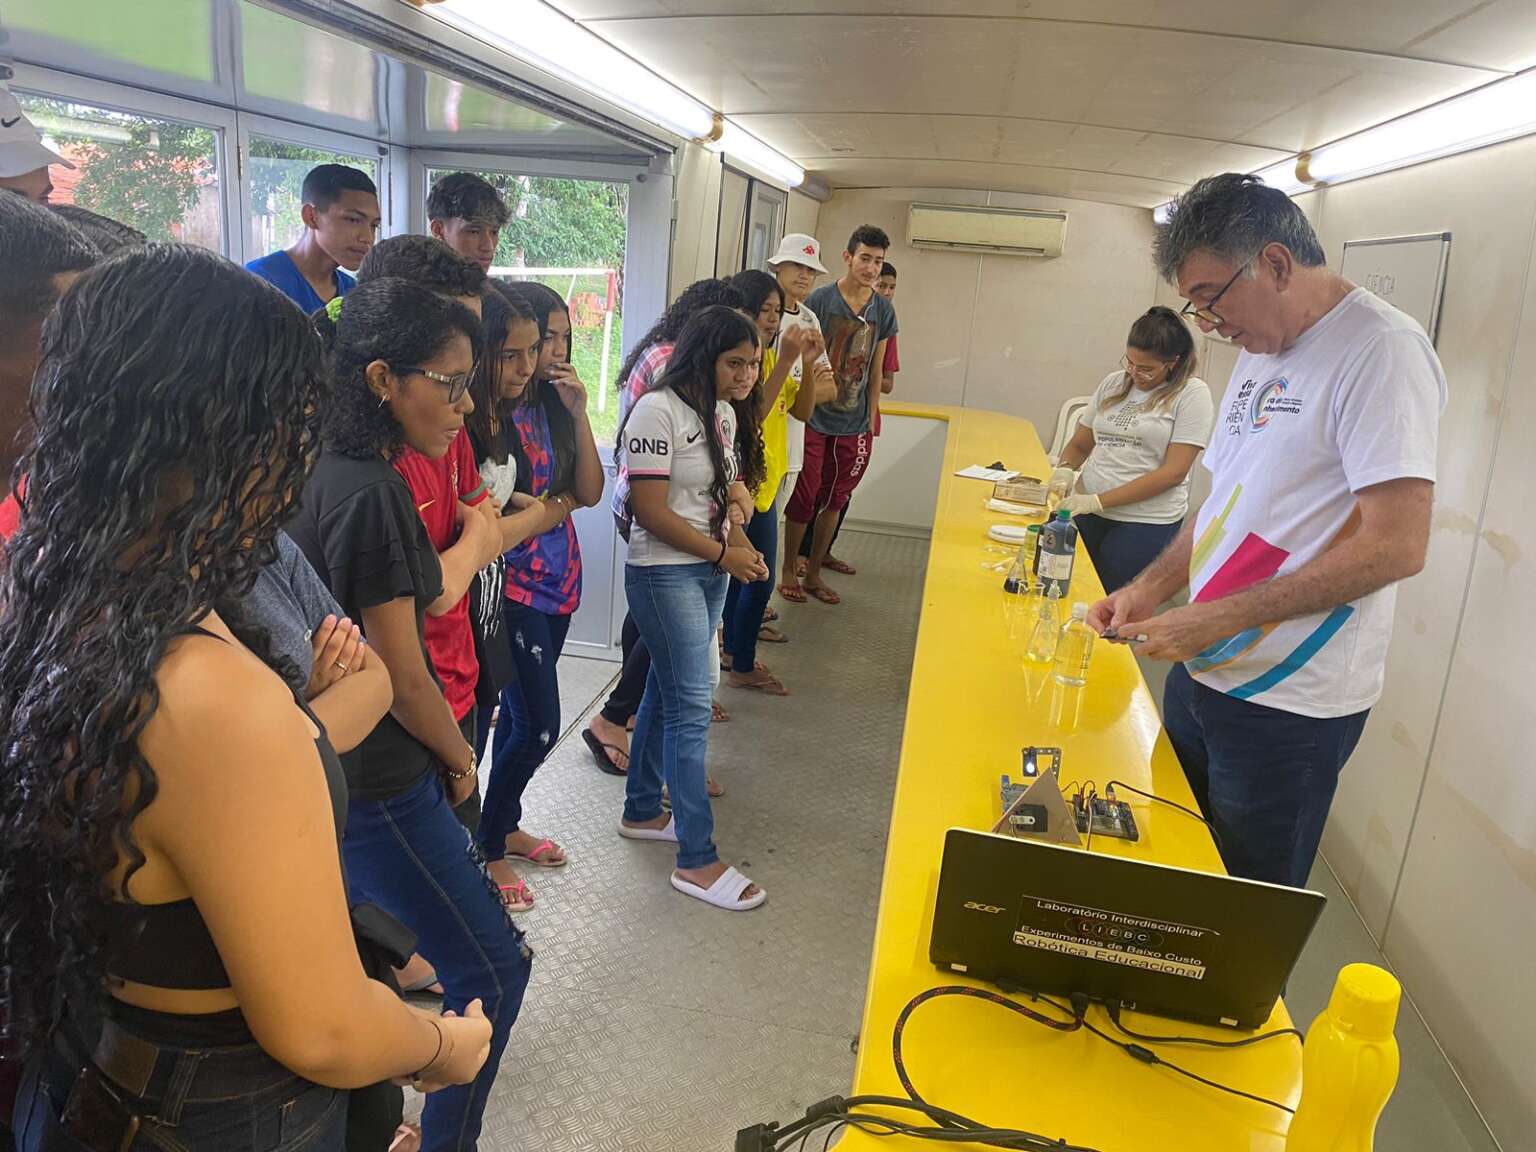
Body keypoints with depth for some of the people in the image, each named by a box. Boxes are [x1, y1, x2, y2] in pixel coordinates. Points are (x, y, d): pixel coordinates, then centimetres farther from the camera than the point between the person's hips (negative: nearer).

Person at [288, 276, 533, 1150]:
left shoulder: (326, 472, 3)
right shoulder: (371, 494, -24)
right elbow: (403, 679, -19)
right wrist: (462, 760, -4)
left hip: (328, 765, 10)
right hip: (378, 784, -9)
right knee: (491, 970, 5)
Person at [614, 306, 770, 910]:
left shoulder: (723, 414, 10)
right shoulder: (658, 411, -17)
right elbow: (651, 511, -20)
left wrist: (745, 548, 0)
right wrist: (723, 555, -14)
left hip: (709, 571, 8)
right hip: (664, 573, -8)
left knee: (665, 693, 18)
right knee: (692, 708, -7)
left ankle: (642, 810, 34)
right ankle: (697, 861, 1)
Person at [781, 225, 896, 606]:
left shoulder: (883, 311, 6)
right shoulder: (820, 300, -6)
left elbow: (875, 370, 11)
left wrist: (871, 422, 9)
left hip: (854, 425, 4)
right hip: (815, 418, -4)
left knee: (834, 500, 11)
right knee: (805, 498, 2)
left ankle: (813, 574, 24)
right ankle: (788, 571, 18)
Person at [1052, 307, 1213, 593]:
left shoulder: (1192, 393, -5)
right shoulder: (1113, 383, 10)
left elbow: (1174, 472, -11)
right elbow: (1079, 444, 18)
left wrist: (1099, 501, -16)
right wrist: (1065, 469, -6)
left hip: (1146, 525, -4)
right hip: (1087, 514, 4)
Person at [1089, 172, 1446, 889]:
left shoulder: (1380, 350, -15)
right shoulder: (1260, 355, 12)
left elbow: (1396, 546, -22)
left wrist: (1218, 619, -21)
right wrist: (1150, 590, 4)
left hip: (1289, 705, -8)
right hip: (1203, 672, 8)